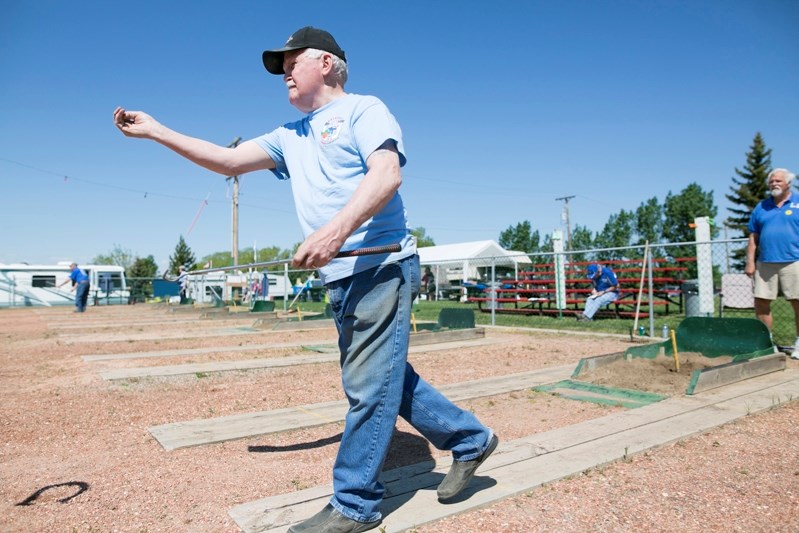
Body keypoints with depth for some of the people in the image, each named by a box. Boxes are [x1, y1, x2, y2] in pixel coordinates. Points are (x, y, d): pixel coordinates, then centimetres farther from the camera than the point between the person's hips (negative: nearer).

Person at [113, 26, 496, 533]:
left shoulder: (363, 109, 0)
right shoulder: (290, 136, 23)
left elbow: (387, 175, -17)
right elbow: (229, 160, 20)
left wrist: (336, 229, -30)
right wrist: (154, 129, 17)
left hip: (382, 266, -8)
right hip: (340, 278, 8)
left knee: (369, 386, -4)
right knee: (387, 378, 12)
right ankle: (470, 439, 28)